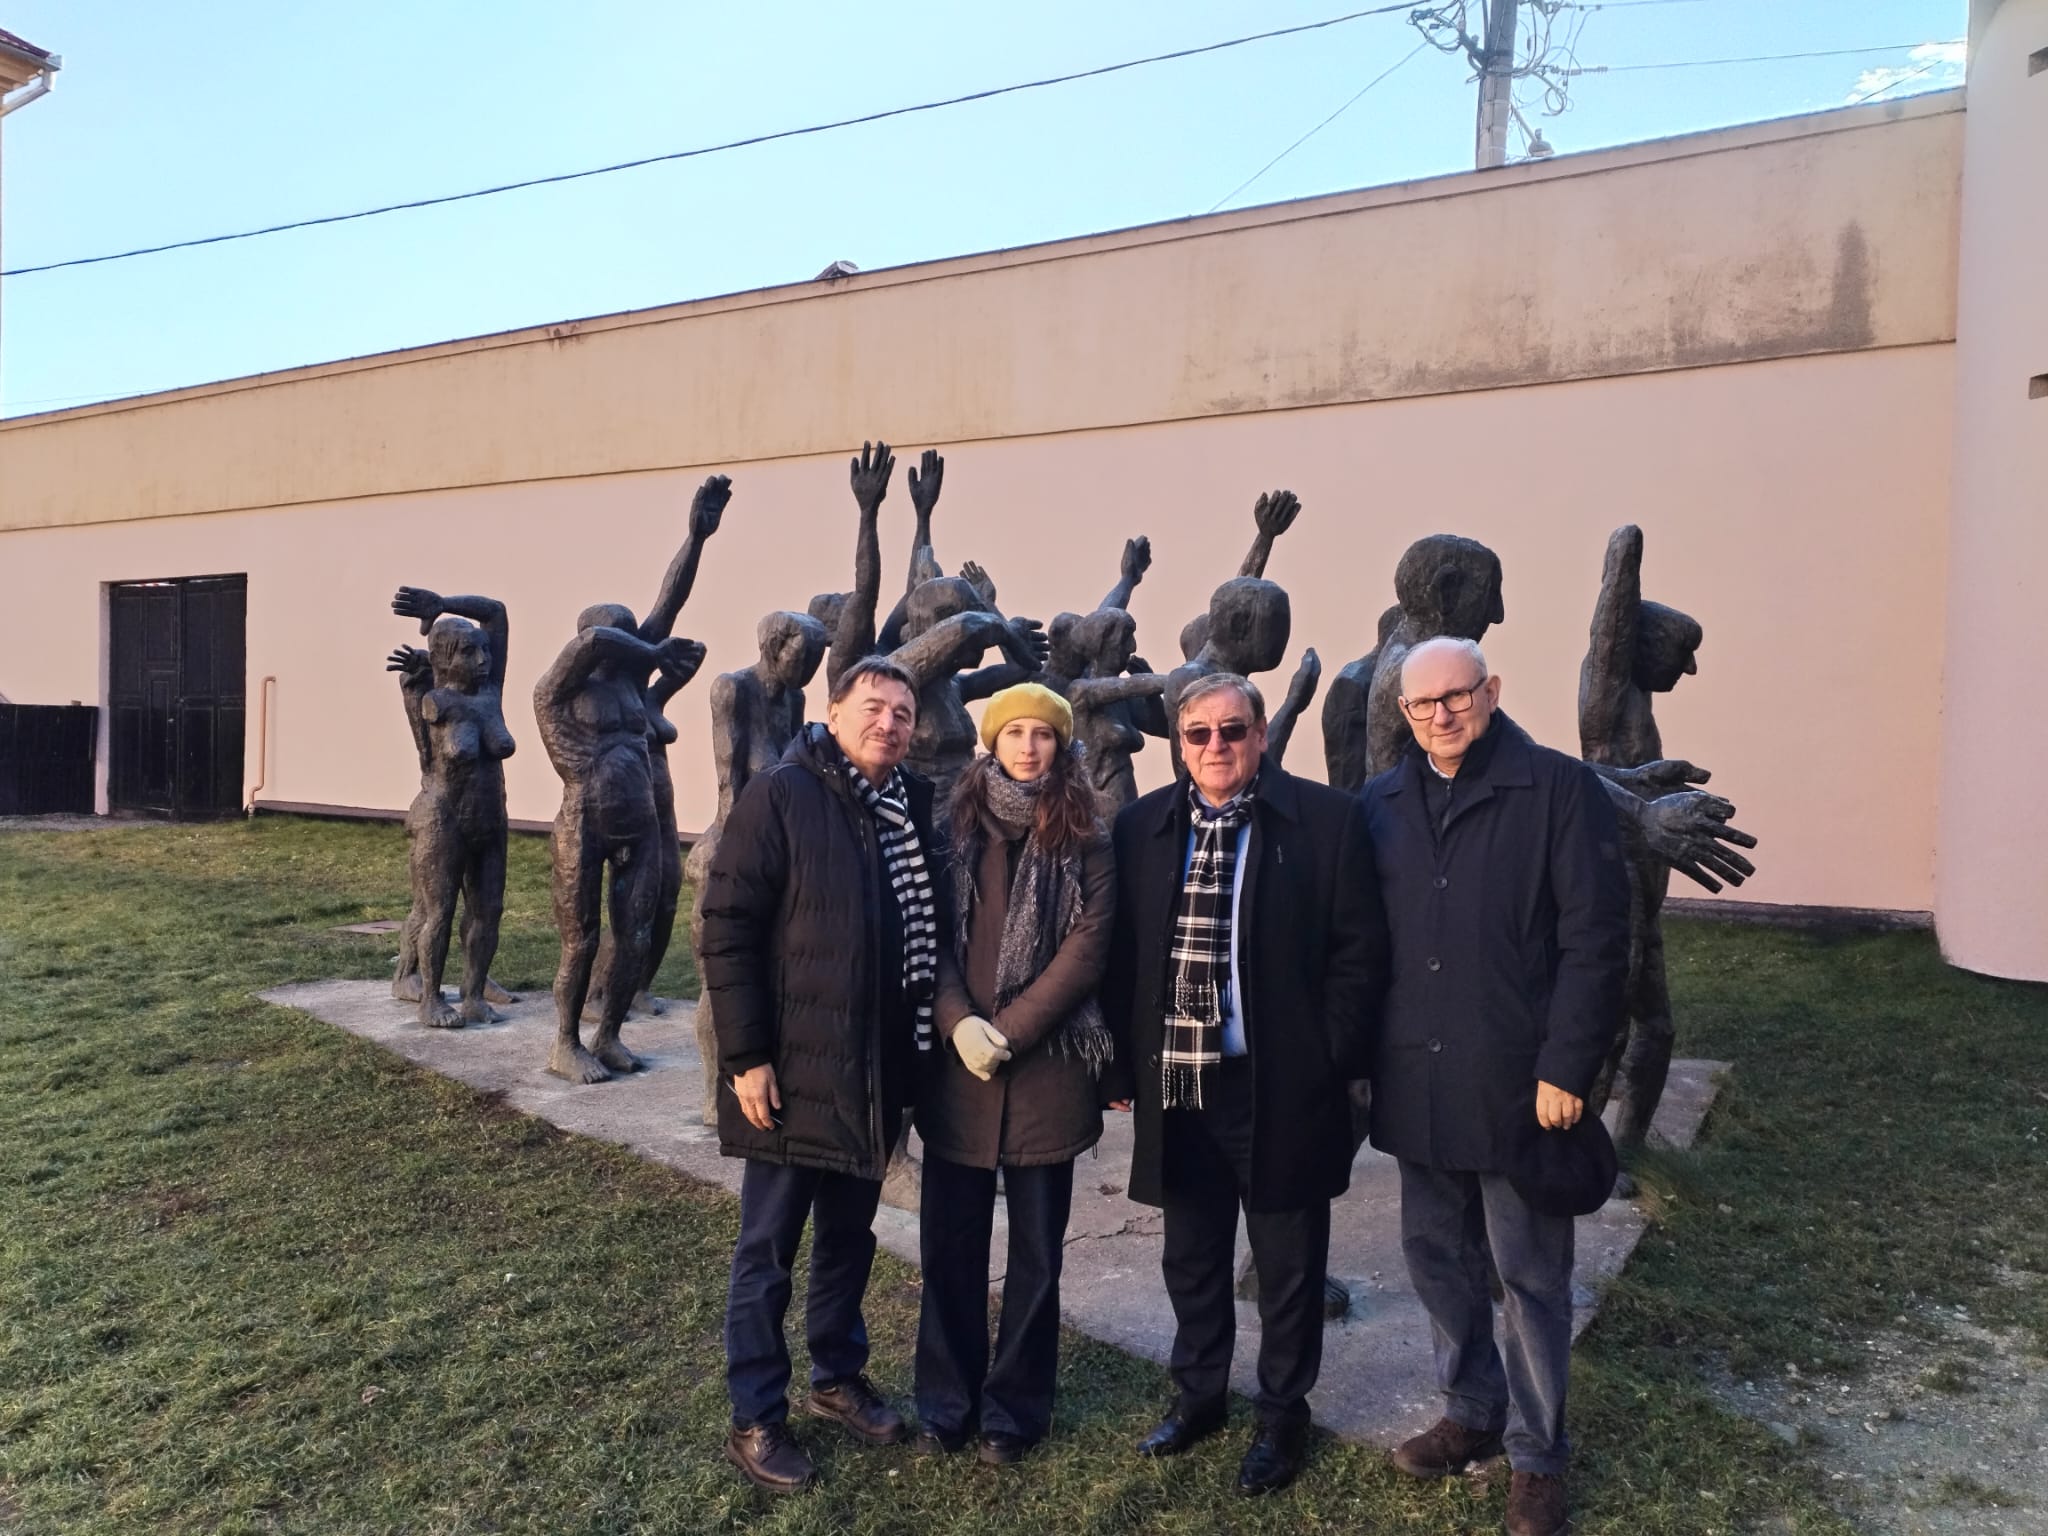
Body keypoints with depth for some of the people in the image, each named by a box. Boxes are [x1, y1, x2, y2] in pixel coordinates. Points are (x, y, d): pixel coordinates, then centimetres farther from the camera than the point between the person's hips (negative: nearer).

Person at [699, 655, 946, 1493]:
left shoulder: (915, 805, 6)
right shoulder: (780, 796, -12)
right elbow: (727, 930, -14)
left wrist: (936, 1031, 7)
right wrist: (746, 1056, -16)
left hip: (878, 1069, 6)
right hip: (793, 1069, -6)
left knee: (850, 1234, 20)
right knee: (768, 1247, 8)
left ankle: (838, 1377, 39)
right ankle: (755, 1420, 23)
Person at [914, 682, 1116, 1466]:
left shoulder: (1084, 839, -1)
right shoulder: (957, 826, 5)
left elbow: (1086, 947, -8)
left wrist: (1011, 1030, -14)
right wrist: (958, 1022, -13)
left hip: (1047, 1065, -2)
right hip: (956, 1063, 2)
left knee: (1036, 1248, 9)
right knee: (951, 1240, 10)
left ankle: (1016, 1404, 26)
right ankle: (946, 1398, 27)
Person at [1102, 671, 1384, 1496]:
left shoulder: (1328, 818, -8)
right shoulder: (1141, 826, 1)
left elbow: (1359, 950, -6)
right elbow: (1119, 953, 6)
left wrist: (1330, 1063, -10)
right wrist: (1124, 1061, 2)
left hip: (1281, 1084, -3)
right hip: (1175, 1083, 3)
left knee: (1287, 1262, 14)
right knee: (1190, 1256, 19)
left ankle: (1282, 1412, 35)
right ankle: (1198, 1393, 41)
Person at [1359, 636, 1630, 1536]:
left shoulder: (1559, 789, -9)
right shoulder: (1381, 806, 5)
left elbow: (1595, 940, -12)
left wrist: (1565, 1069, -15)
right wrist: (1359, 1060, 4)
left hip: (1516, 1085, -4)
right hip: (1415, 1086, 5)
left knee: (1530, 1275, 9)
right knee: (1438, 1259, 18)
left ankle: (1535, 1453, 28)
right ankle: (1472, 1414, 38)